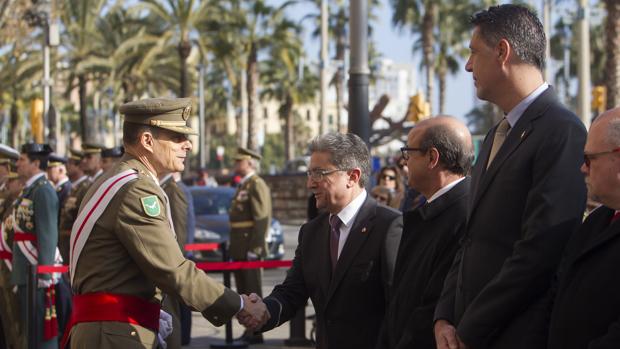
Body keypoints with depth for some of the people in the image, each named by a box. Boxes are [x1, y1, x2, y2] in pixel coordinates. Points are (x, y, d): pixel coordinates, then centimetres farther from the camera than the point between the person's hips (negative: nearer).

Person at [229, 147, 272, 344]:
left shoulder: (257, 185, -12)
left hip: (250, 246, -10)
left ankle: (255, 333, -1)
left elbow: (262, 218, -19)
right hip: (239, 249, 10)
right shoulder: (242, 186, 18)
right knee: (243, 291, 12)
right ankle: (248, 331, 18)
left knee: (253, 291, -5)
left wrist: (254, 248, -22)